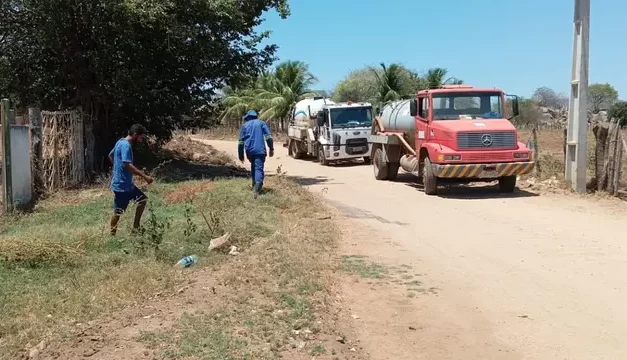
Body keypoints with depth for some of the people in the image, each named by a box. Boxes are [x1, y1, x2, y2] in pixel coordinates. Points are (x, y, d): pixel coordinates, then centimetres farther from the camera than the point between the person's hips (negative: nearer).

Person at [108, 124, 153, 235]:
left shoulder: (121, 142, 10)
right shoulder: (126, 145, -21)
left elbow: (110, 155, 24)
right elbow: (127, 165, -32)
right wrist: (144, 176, -31)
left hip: (127, 184, 10)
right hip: (121, 185, -10)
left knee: (143, 199, 16)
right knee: (118, 212, 0)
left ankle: (135, 227, 20)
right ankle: (112, 234, 12)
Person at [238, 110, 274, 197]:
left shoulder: (244, 125, 16)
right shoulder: (261, 123, 11)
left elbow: (241, 142, 11)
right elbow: (268, 137, -1)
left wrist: (241, 155, 15)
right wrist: (271, 149, 2)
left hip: (249, 151, 3)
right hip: (260, 150, -3)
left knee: (253, 167, 24)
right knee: (259, 168, -8)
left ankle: (255, 186, 25)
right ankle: (256, 189, -25)